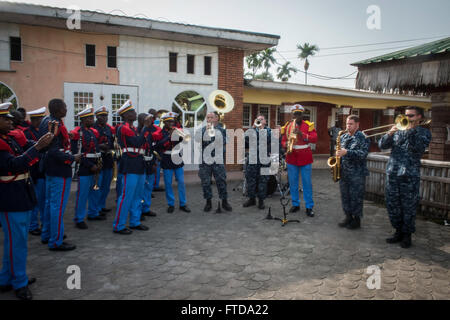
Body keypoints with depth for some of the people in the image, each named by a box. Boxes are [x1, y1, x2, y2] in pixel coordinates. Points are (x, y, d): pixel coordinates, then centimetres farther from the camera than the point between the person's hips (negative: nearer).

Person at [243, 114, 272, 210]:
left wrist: (262, 130, -8)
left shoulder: (269, 130, 8)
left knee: (263, 180, 2)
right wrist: (253, 127, -12)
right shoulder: (253, 130, 10)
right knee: (250, 179, 6)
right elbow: (247, 139, -9)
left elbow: (269, 140, -6)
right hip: (252, 158, 2)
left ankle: (261, 200, 14)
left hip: (264, 159, -2)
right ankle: (251, 198, 20)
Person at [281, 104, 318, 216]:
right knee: (292, 182, 8)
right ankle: (295, 204, 22)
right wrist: (285, 145, -12)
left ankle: (309, 206, 9)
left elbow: (314, 138, -11)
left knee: (307, 183, 0)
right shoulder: (287, 126, 8)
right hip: (291, 158, 2)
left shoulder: (308, 125, 0)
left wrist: (302, 134, -24)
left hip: (305, 158, -2)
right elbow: (283, 140, 11)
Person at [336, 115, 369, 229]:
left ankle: (357, 220, 15)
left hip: (357, 174, -6)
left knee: (356, 197, 2)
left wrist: (346, 152, -27)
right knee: (345, 196, 13)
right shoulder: (343, 137, 12)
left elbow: (363, 154, -20)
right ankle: (348, 217, 27)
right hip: (344, 172, 6)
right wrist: (338, 154, 3)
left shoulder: (362, 137, -8)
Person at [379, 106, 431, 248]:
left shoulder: (424, 132, 4)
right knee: (392, 205, 9)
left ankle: (407, 235, 15)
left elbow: (418, 148, -14)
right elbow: (382, 145, 6)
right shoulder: (398, 130, 14)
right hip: (392, 173, 4)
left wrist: (411, 131, -13)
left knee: (408, 207, 2)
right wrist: (389, 133, -11)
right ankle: (398, 231, 24)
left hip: (410, 175, -4)